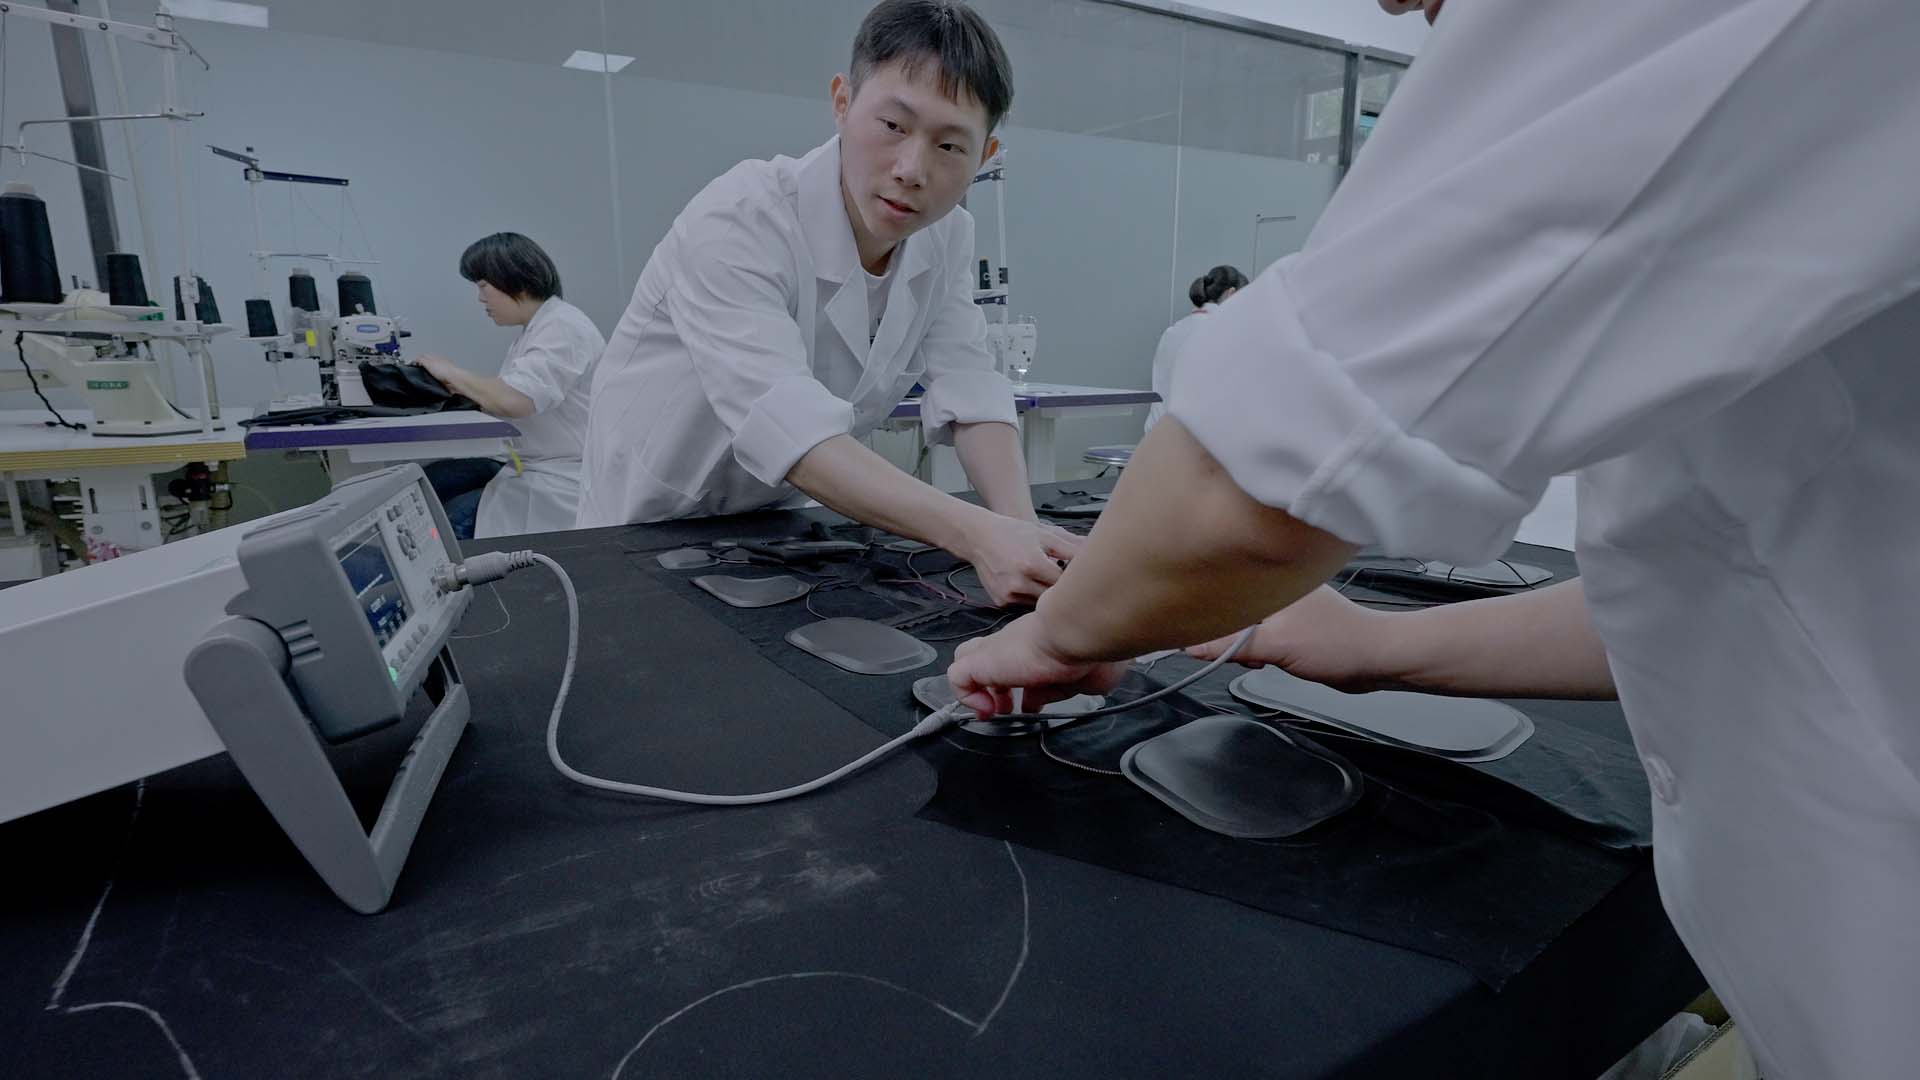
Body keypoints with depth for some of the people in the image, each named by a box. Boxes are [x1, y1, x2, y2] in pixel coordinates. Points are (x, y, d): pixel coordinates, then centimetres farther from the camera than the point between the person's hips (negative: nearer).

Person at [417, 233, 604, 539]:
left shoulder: (563, 326, -15)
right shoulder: (535, 329, 16)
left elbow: (515, 401, -26)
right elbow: (505, 402, 17)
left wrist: (453, 372, -10)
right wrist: (458, 386, 2)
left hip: (563, 483, -10)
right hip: (530, 466, 10)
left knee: (458, 518, -19)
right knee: (428, 482, 1)